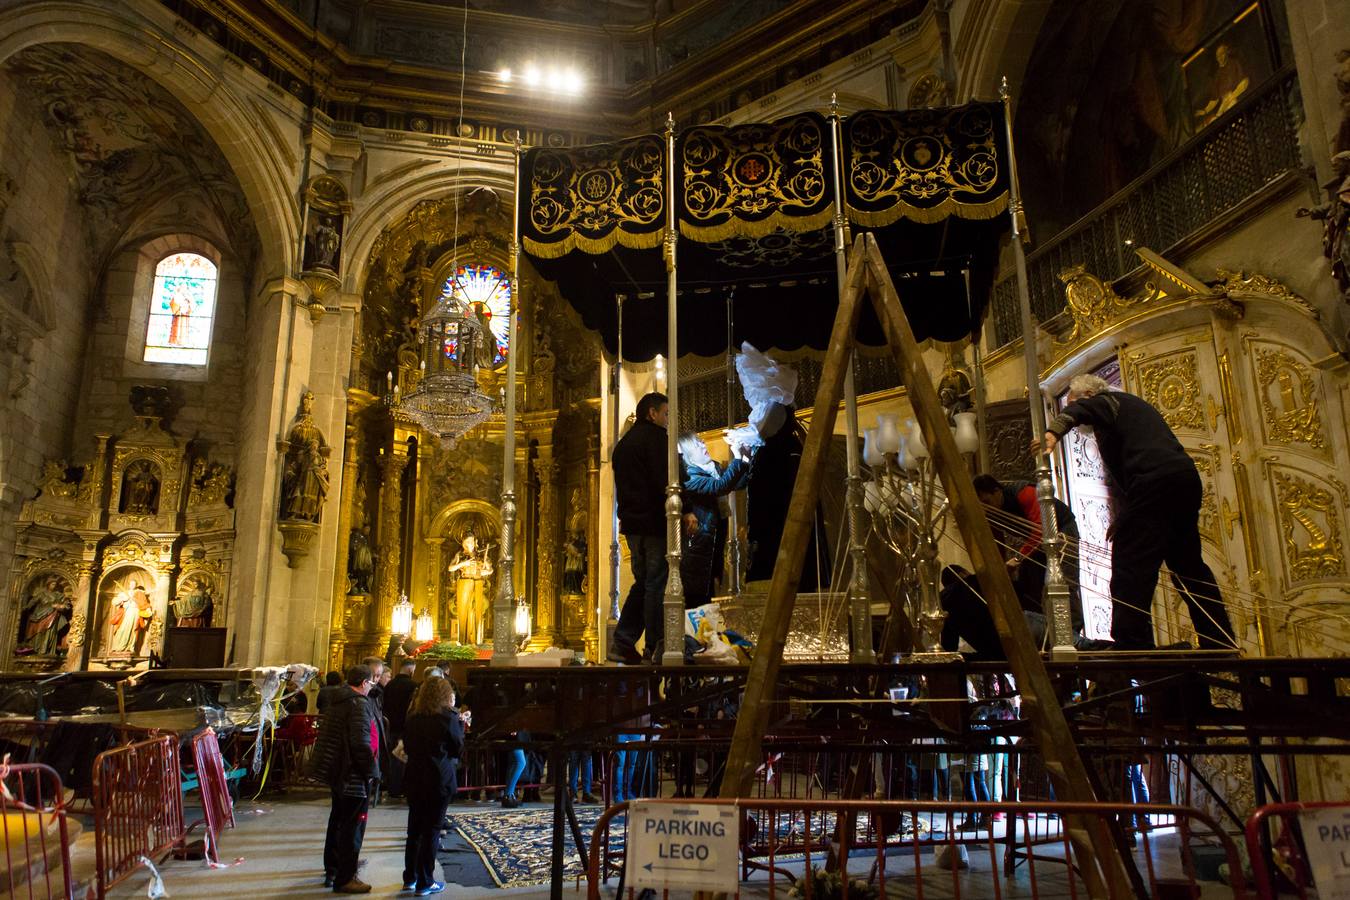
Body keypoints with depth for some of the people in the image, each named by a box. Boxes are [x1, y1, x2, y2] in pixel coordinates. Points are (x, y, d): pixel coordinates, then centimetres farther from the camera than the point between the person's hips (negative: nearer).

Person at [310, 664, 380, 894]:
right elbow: (361, 743, -28)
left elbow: (328, 734, 18)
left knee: (338, 821, 23)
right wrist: (372, 771, -17)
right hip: (355, 776, -10)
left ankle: (332, 869, 37)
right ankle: (344, 879, 7)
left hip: (337, 771, 10)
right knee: (353, 826, 0)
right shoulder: (359, 705, -20)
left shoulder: (337, 701, 9)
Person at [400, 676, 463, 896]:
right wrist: (460, 724, 5)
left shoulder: (414, 716, 4)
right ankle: (425, 883, 9)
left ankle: (410, 878, 25)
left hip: (414, 777, 6)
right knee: (431, 830, 3)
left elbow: (407, 745, 13)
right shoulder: (448, 717, -13)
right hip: (439, 779, -5)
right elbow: (458, 747, -4)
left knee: (414, 828, 16)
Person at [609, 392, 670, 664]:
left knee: (642, 583, 14)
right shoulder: (656, 437, -7)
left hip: (632, 522, 8)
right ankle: (654, 649, -1)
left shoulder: (623, 442, 21)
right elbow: (664, 481, -18)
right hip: (655, 521, -8)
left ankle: (622, 643, 10)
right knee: (656, 584, -4)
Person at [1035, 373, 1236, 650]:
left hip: (1153, 480, -9)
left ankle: (1132, 648, -20)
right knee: (1188, 564, 18)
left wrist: (1054, 430, -36)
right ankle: (1222, 646, 25)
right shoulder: (1132, 403, 35)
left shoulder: (1105, 400, 9)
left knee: (1130, 566, -12)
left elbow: (1076, 412, -16)